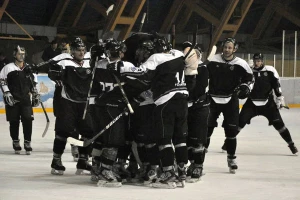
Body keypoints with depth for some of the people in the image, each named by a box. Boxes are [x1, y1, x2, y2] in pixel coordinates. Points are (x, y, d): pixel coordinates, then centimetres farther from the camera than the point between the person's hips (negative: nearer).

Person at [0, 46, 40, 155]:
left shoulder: (28, 68, 11)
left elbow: (33, 83, 19)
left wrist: (36, 95, 16)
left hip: (25, 99, 3)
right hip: (12, 100, -3)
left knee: (28, 120, -6)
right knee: (14, 121, 3)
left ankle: (27, 142, 2)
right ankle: (15, 142, 17)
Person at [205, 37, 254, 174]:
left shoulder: (240, 64, -5)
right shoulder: (213, 61, -3)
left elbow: (249, 78, 6)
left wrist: (245, 87, -11)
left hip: (230, 101, -1)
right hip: (213, 99, 1)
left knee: (231, 130, -2)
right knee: (206, 128, 1)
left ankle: (231, 158, 11)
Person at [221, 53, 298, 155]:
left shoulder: (270, 70, -7)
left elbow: (277, 85, -7)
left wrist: (280, 98, -12)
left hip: (267, 102, -1)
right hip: (252, 102, 2)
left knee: (278, 123, -6)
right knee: (240, 121, -6)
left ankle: (291, 144, 2)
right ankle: (228, 141, 7)